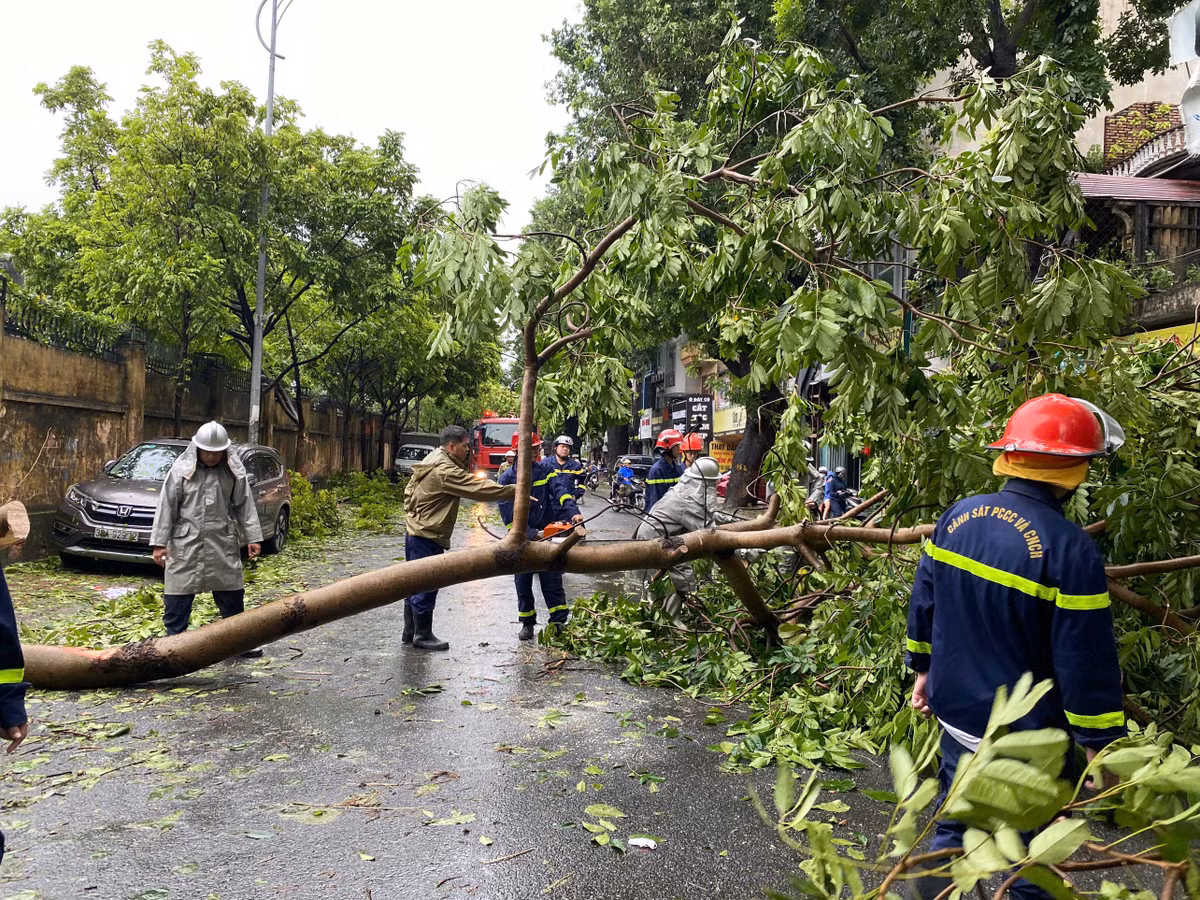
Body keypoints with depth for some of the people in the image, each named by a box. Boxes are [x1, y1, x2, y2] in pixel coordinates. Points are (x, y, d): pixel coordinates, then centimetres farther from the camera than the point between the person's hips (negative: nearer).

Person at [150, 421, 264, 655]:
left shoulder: (234, 471, 2)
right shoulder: (181, 469, -5)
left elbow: (244, 505, 7)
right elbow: (166, 506, -3)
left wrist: (252, 537, 3)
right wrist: (159, 542, -6)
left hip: (223, 544, 2)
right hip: (186, 544, -2)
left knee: (232, 595, 11)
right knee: (177, 597, 1)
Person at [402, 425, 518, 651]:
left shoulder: (431, 461, 11)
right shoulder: (445, 471, -22)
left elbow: (409, 492, 18)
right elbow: (478, 488, -25)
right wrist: (513, 491, -23)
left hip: (414, 532, 11)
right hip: (428, 537, -11)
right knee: (426, 588, 0)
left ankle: (410, 632, 26)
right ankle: (423, 635, 10)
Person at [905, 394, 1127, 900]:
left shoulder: (957, 517, -5)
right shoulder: (1069, 549, -24)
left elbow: (924, 601, 6)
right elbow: (1087, 663, -20)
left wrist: (923, 668, 19)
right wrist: (1101, 743, -8)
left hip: (956, 713, 6)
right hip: (1028, 739, -6)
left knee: (951, 827, 23)